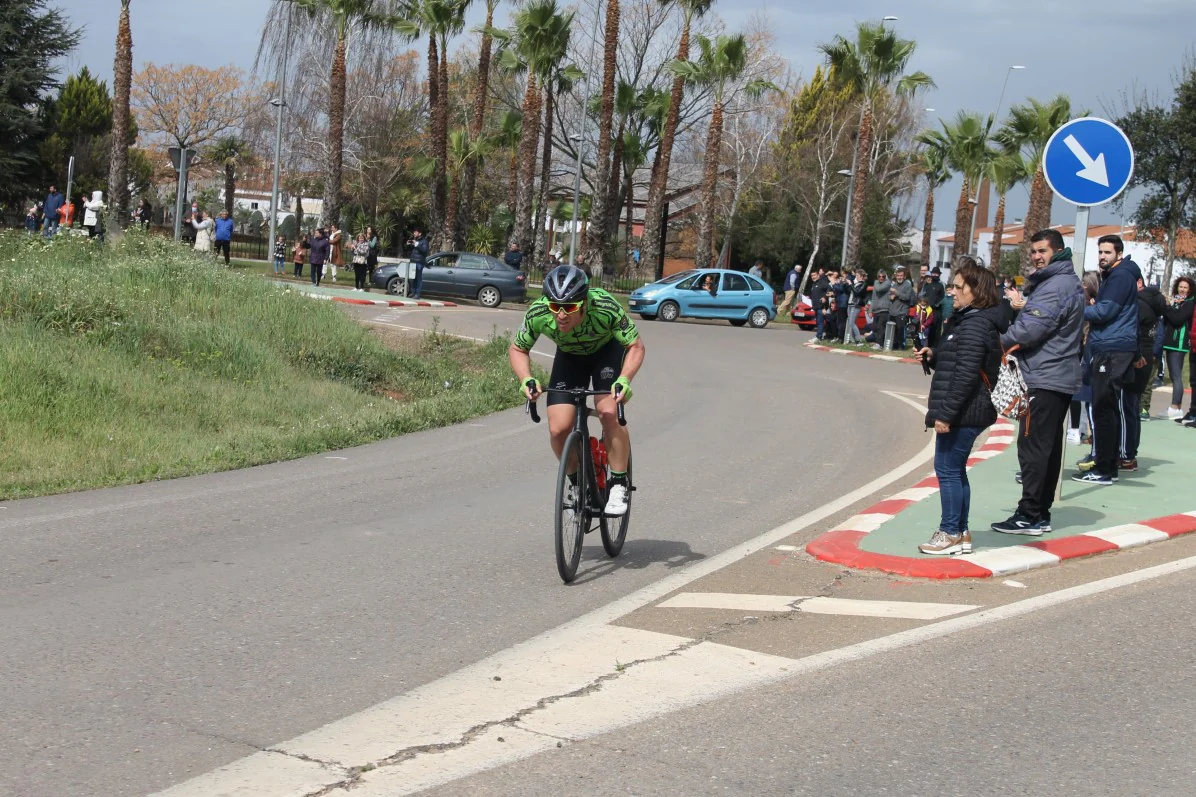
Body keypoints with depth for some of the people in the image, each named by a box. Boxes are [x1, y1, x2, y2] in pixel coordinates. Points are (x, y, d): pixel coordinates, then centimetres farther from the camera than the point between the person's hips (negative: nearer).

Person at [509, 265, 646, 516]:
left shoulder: (605, 308, -38)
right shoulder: (537, 314, -32)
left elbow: (636, 346, -25)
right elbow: (517, 349, -12)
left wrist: (624, 380, -42)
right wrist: (526, 379, -30)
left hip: (607, 351, -2)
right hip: (569, 356, 2)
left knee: (609, 413, -26)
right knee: (558, 429, -13)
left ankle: (619, 485, -9)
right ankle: (577, 483, 14)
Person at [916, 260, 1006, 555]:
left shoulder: (975, 325, -18)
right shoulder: (966, 319, 16)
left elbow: (965, 374, -23)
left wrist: (945, 413, -23)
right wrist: (932, 356, 6)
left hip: (964, 413, -11)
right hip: (966, 412, 11)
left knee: (948, 469, -3)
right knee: (955, 470, 15)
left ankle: (951, 533, 4)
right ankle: (960, 533, 22)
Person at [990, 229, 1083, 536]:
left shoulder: (1055, 286, -16)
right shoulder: (1067, 282, 18)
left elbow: (1031, 329, -21)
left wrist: (1000, 341, -6)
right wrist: (1024, 306, 1)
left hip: (1044, 380, -11)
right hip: (1060, 379, 11)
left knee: (1032, 447, -9)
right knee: (1049, 447, 12)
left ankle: (1029, 516, -8)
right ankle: (1041, 513, 17)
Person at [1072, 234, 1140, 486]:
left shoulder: (1121, 276, -10)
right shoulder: (1114, 276, 22)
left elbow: (1104, 312, -17)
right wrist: (1094, 307, 7)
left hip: (1113, 352, -10)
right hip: (1109, 351, 10)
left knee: (1103, 410, -10)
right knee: (1108, 410, 12)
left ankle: (1104, 471, -9)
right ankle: (1108, 466, 17)